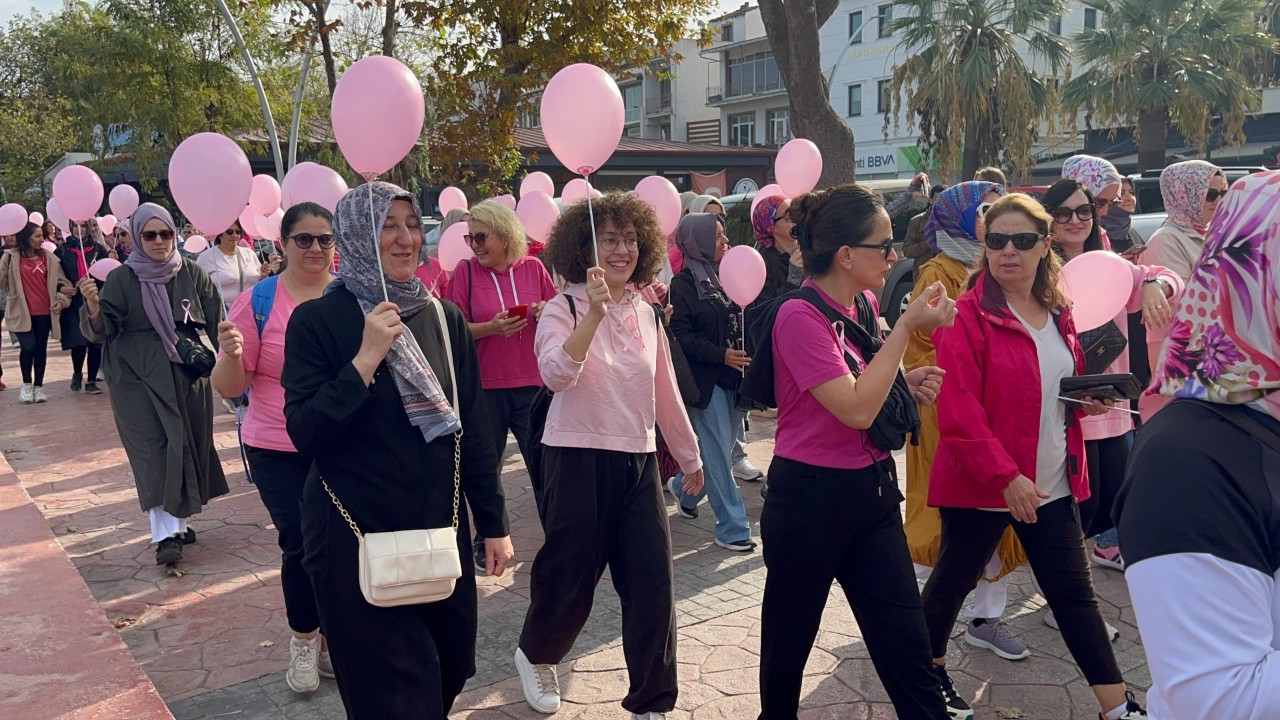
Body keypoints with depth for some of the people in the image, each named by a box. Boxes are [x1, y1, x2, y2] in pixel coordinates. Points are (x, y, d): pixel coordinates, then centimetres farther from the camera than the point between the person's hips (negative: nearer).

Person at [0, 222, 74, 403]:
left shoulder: (49, 258, 4)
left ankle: (38, 386, 18)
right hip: (22, 311, -2)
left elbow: (61, 282, 8)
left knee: (41, 349, 6)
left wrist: (61, 300, -5)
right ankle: (27, 384, 10)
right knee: (28, 347, -12)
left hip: (44, 312, 2)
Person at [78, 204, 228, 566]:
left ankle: (178, 520, 24)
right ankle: (166, 534, -7)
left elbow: (213, 319, 11)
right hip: (140, 378, -3)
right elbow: (101, 330, -8)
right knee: (155, 450, -7)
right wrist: (93, 304, -27)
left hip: (188, 376, 3)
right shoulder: (122, 279, -3)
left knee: (189, 445, 8)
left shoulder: (192, 273, 3)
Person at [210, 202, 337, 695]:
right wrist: (230, 354, -23)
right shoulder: (258, 302, -6)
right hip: (280, 451, -2)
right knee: (302, 544, 0)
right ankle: (303, 641, 27)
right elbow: (229, 387, -3)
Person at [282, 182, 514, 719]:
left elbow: (473, 427, 6)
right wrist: (366, 359, -23)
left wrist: (494, 523, 6)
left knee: (451, 671, 16)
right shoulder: (318, 320, -9)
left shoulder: (444, 317, 3)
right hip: (356, 539, -4)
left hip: (441, 530, 4)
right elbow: (304, 434, -16)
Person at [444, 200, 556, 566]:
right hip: (486, 386, -1)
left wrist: (545, 313, -11)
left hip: (532, 384, 1)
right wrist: (492, 327, -20)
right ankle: (484, 540, 26)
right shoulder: (465, 272, -3)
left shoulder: (533, 267, 2)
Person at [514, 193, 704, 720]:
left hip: (637, 461, 5)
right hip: (578, 458, -4)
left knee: (653, 583, 1)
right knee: (570, 575, 9)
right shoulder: (564, 308, -8)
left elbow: (665, 393, 17)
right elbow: (556, 374, -27)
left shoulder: (646, 313, 8)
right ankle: (535, 656, 41)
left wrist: (690, 455, 24)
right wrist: (594, 314, -36)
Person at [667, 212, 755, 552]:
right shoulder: (684, 283, -8)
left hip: (734, 377, 7)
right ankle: (732, 528, 7)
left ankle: (683, 488, 41)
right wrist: (721, 355, -20)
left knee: (718, 451, 15)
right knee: (718, 455, -1)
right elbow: (681, 335, -13)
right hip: (706, 380, -7)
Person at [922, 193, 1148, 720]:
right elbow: (958, 409, -21)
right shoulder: (967, 316, -15)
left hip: (1052, 482, 6)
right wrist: (1004, 475, -24)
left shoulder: (1057, 312, 7)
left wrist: (1088, 399, 0)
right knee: (953, 579, 13)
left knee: (1074, 590, 10)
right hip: (980, 484, -6)